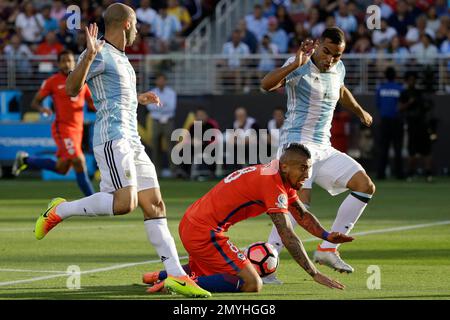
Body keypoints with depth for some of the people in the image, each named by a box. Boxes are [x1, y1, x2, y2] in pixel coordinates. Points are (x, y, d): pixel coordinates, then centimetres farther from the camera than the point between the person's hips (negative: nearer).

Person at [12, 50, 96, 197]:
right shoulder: (52, 81, -4)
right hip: (62, 128, -6)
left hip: (77, 129, 6)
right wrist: (42, 109, -22)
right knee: (79, 162, -18)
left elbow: (91, 103, 15)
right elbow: (35, 102, 0)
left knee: (61, 168, 11)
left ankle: (25, 160, 29)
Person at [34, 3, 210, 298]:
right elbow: (72, 88, -18)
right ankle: (60, 211, -4)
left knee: (154, 205, 2)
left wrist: (139, 99, 43)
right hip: (112, 137, -10)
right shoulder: (100, 54, -8)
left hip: (132, 140, 10)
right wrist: (89, 56, -30)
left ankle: (176, 274, -1)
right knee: (124, 202, -23)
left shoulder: (121, 58, 22)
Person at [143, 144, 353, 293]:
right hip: (204, 233, -11)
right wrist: (315, 274, -24)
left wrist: (326, 235, 1)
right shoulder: (273, 184, -20)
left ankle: (162, 276, 23)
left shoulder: (282, 178, 10)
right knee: (251, 284, -17)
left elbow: (302, 215, 19)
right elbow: (287, 236, -24)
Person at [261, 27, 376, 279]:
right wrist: (295, 64, -40)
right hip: (297, 142, -8)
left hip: (324, 149, 8)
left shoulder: (338, 69, 11)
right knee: (301, 201, -27)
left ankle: (328, 249, 2)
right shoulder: (299, 67, -11)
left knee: (366, 186, -1)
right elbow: (267, 85, -28)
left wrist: (360, 112, 50)